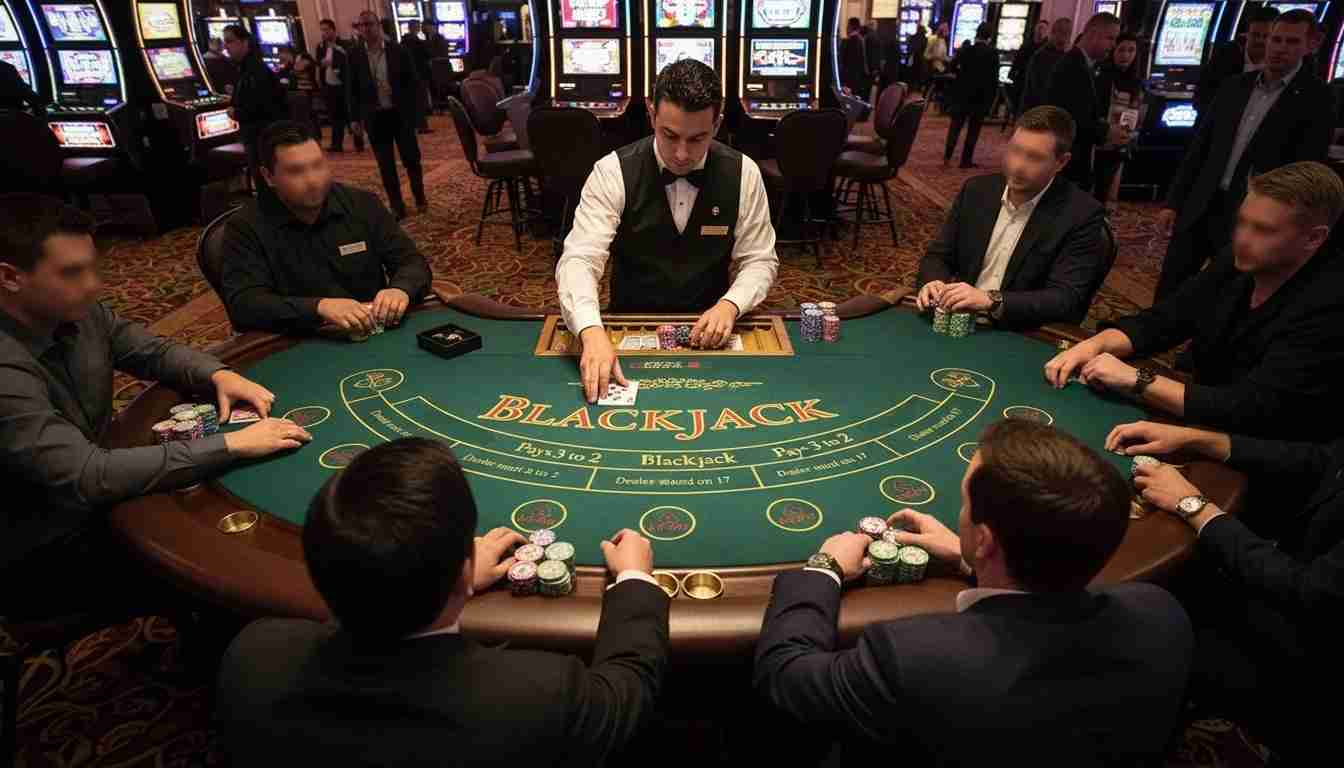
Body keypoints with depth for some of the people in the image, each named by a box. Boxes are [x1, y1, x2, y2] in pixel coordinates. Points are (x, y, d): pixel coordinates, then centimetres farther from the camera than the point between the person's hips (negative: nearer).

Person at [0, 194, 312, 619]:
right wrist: (232, 444, -37)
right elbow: (89, 477, -37)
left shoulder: (75, 312, -7)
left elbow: (156, 351, 7)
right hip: (42, 556, -7)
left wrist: (219, 375, -14)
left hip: (96, 499, 7)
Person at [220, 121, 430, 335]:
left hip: (374, 337, 3)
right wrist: (319, 307, -31)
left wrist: (400, 290, -21)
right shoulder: (245, 227, -5)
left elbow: (412, 261, 3)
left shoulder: (363, 205, 4)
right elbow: (243, 305, -16)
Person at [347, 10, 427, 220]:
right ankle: (397, 206, 11)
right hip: (374, 117, 1)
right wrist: (354, 117, 1)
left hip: (400, 114, -1)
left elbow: (413, 81, 3)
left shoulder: (398, 50, -2)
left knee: (411, 158, 6)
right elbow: (351, 89, 6)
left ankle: (420, 197, 26)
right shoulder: (354, 56, 2)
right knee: (386, 165, 3)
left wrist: (411, 107, -5)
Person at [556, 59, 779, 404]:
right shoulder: (613, 172, -14)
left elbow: (759, 260, 0)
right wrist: (592, 332, -41)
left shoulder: (743, 173, -7)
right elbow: (579, 260, -22)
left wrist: (729, 305, -22)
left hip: (707, 328, 1)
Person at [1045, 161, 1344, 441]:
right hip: (1207, 427, 6)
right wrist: (1093, 345, -17)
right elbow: (1158, 321, 2)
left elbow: (1250, 410, -30)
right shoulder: (1237, 263, -3)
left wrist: (1137, 379, -29)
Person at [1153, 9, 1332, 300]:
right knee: (1168, 289, 4)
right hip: (1202, 206, 4)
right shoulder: (1235, 85, 10)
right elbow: (1199, 146, 11)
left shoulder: (1317, 97, -4)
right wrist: (1173, 201, 5)